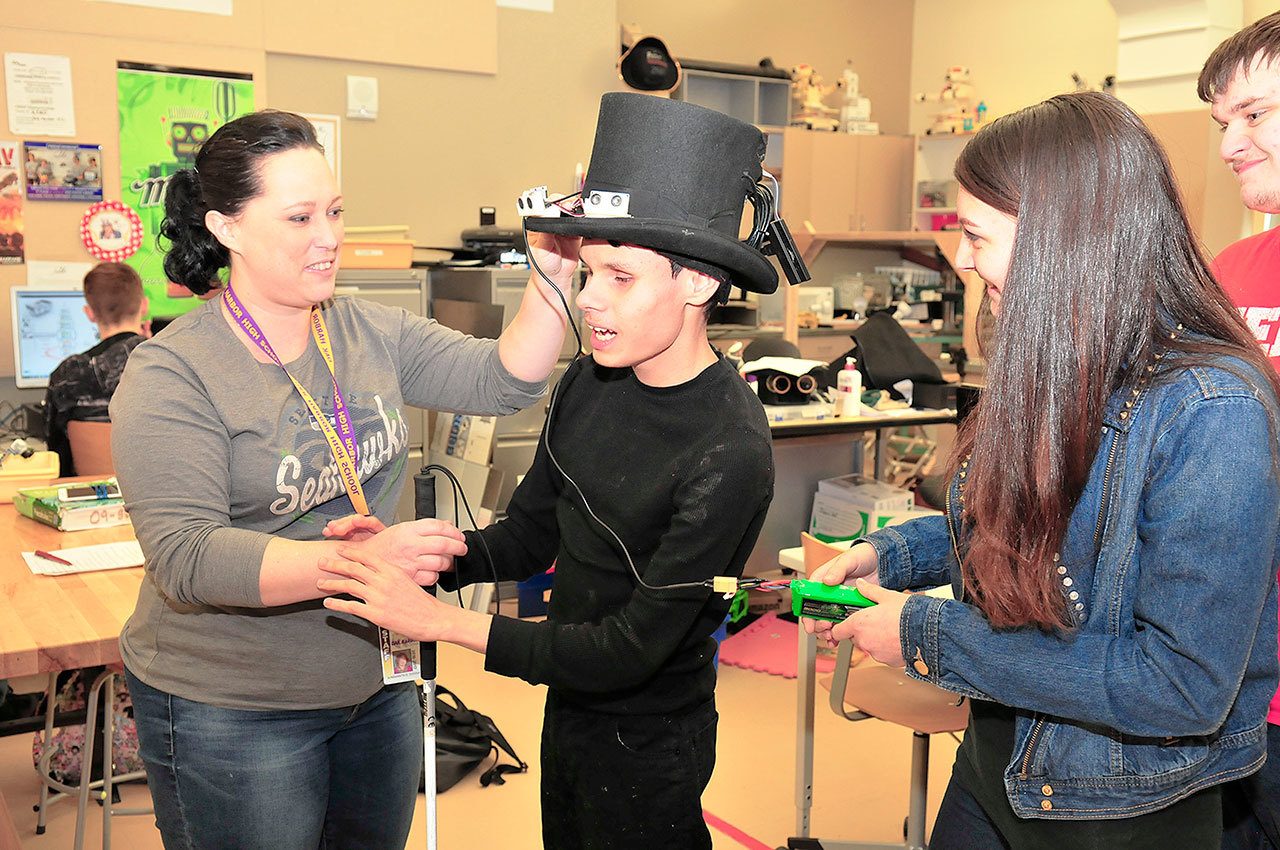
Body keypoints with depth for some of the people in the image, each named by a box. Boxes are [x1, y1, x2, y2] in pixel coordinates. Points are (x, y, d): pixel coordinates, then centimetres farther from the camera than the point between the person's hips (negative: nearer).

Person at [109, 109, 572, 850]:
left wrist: (554, 276, -21)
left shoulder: (371, 332, 0)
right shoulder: (171, 374, -17)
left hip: (377, 684, 6)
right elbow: (186, 559, -26)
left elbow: (502, 381, -5)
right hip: (231, 715, -5)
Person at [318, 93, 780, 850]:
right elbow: (532, 536, 3)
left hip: (648, 747, -7)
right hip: (567, 706, 7)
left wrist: (440, 619, -27)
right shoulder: (590, 383, -7)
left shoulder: (729, 455, -29)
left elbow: (631, 650, -26)